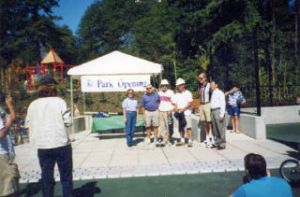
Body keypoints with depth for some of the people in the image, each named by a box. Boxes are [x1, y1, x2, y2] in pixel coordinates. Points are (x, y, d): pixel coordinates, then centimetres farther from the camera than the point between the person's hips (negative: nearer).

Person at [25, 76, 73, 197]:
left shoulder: (32, 105, 2)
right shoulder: (59, 101, -8)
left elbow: (28, 125, 7)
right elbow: (68, 122, -10)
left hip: (42, 146, 3)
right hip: (61, 144, -3)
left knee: (46, 176, 14)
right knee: (66, 177, 10)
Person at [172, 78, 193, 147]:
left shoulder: (188, 93, 2)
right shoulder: (176, 94, 15)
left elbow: (189, 103, -6)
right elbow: (175, 103, 12)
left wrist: (183, 109, -15)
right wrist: (176, 109, -8)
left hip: (186, 112, -4)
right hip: (179, 113, 4)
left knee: (188, 127, -9)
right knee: (181, 127, 7)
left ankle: (190, 141, -6)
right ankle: (182, 140, 16)